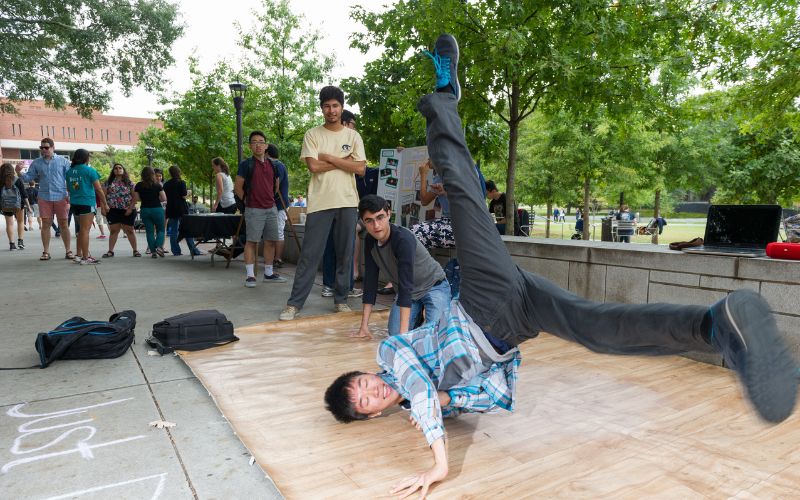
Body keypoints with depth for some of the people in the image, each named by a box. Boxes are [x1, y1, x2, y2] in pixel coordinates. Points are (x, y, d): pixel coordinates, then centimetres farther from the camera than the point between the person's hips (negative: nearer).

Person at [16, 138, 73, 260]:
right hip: (44, 198, 3)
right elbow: (28, 177, 8)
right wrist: (19, 173, -12)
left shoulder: (63, 161, 2)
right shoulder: (36, 163, 10)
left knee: (63, 224, 3)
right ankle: (46, 252, 10)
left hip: (61, 197, -2)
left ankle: (68, 251, 7)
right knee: (46, 224, 4)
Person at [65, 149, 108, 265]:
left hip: (74, 203, 7)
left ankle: (79, 255, 18)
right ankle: (85, 258, -5)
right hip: (87, 203, -6)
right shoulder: (89, 170, -7)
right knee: (85, 230, -6)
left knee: (81, 230, 17)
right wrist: (105, 204, 1)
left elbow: (68, 188, 18)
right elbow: (99, 189, -7)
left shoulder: (69, 171, 10)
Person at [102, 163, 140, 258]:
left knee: (129, 230, 4)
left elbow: (134, 197, 0)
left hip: (127, 211, -1)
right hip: (113, 210, 1)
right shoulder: (108, 182, 9)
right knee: (113, 230, 4)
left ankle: (135, 250, 11)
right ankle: (110, 251, 9)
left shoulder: (129, 182, 5)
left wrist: (130, 208, -10)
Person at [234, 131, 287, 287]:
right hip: (254, 210, -5)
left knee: (270, 241, 9)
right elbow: (238, 187, -1)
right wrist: (247, 201, 2)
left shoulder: (271, 164, 11)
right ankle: (250, 275, 1)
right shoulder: (246, 164, -4)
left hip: (271, 209, 6)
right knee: (252, 241, -4)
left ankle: (269, 273, 18)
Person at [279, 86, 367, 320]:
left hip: (347, 202, 2)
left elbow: (361, 168, -2)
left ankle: (340, 300, 19)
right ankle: (294, 303, 5)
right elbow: (314, 166, -8)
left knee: (345, 254, 7)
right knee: (310, 254, -2)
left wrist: (329, 157, -6)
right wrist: (345, 161, -5)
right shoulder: (313, 135, 5)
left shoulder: (353, 136, 9)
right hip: (320, 202, -2)